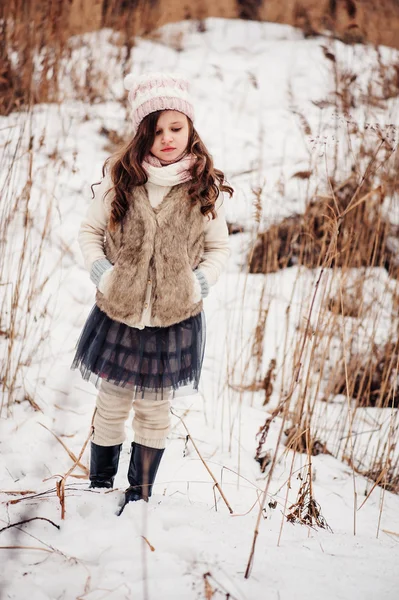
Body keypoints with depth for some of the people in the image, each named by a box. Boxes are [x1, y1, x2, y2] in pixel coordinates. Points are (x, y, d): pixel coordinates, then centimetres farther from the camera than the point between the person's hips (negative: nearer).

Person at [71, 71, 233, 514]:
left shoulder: (206, 188, -6)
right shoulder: (119, 179, -6)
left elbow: (218, 247, 5)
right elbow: (89, 231, 5)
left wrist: (200, 283, -10)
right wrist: (101, 272, -9)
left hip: (175, 320, 0)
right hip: (117, 313, 0)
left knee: (154, 408, 11)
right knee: (112, 405, 11)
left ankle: (139, 498, 27)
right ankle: (99, 487, 30)